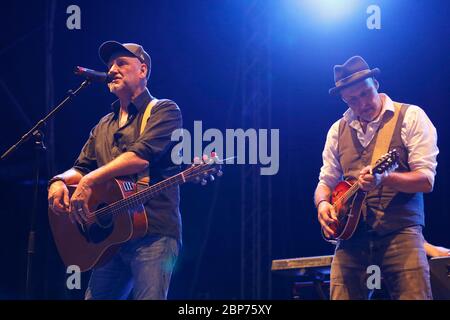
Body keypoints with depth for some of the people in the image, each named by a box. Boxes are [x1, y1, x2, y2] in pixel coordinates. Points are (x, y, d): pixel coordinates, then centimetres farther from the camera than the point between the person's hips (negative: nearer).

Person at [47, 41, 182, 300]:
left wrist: (90, 180, -16)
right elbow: (82, 169, 21)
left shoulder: (163, 111, 0)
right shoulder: (104, 126, 24)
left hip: (153, 232, -7)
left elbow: (141, 157, -15)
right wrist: (60, 181, -3)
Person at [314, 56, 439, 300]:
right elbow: (326, 181, 19)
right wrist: (323, 204, -4)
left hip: (400, 233, -4)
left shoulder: (410, 117, 0)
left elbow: (426, 180, -8)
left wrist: (383, 178, -25)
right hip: (351, 236, 4)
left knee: (414, 295, -17)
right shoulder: (338, 130, 15)